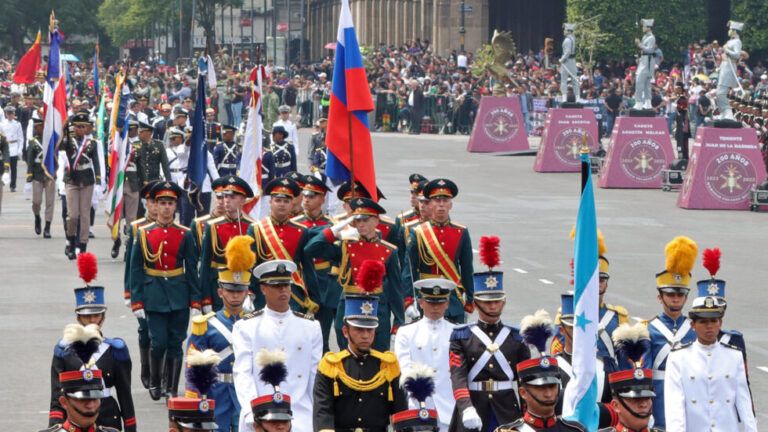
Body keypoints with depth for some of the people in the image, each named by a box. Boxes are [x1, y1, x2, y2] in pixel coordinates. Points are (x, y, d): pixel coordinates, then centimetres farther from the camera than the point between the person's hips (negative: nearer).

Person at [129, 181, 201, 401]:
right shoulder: (144, 234, 0)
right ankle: (154, 382, 17)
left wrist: (195, 302, 0)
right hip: (154, 295, -1)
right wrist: (136, 302, -4)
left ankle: (172, 389, 12)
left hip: (179, 296, 1)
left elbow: (192, 270, 5)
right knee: (158, 342, -6)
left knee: (175, 343, 3)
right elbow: (135, 270, 1)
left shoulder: (185, 235, 3)